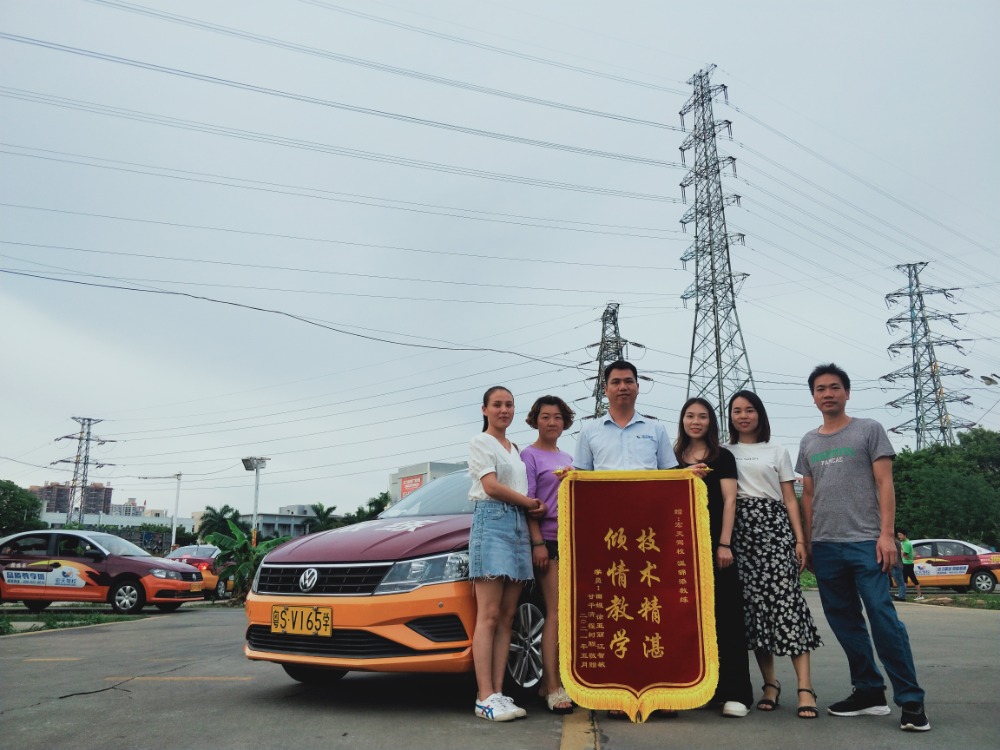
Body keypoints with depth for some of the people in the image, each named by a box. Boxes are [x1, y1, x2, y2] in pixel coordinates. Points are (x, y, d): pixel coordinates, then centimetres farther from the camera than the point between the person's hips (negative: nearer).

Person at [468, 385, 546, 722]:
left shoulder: (516, 449, 23)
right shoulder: (480, 442, 3)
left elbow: (522, 491, 18)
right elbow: (491, 486, -8)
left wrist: (531, 506, -3)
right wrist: (529, 502, -1)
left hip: (519, 525, 7)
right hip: (491, 521, -7)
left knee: (506, 617, 2)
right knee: (489, 616, -11)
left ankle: (498, 693, 4)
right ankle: (486, 698, -11)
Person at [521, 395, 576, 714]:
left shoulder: (568, 458, 20)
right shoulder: (530, 455, 0)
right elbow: (528, 502, -8)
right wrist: (537, 542, -16)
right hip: (549, 540, -7)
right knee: (556, 612, -11)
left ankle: (553, 681, 12)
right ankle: (552, 687, -9)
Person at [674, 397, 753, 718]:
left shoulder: (723, 457, 6)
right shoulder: (673, 458, 15)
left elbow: (729, 501, -1)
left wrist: (724, 543, -11)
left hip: (714, 542, -3)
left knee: (724, 613, -5)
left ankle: (733, 691, -2)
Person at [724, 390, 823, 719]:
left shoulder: (777, 451, 14)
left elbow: (790, 499, 10)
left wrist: (800, 540, 0)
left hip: (774, 527, -1)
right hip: (739, 530, 1)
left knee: (785, 599, -11)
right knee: (752, 603, -2)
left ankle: (805, 687, -12)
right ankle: (770, 682, 8)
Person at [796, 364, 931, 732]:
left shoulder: (869, 430, 3)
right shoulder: (808, 442, 15)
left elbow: (885, 484, -2)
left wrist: (886, 534, -11)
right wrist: (806, 541, 11)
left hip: (865, 541, -5)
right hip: (825, 546, 5)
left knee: (883, 618, -9)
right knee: (845, 622, 8)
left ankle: (911, 700, 0)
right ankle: (869, 692, 18)